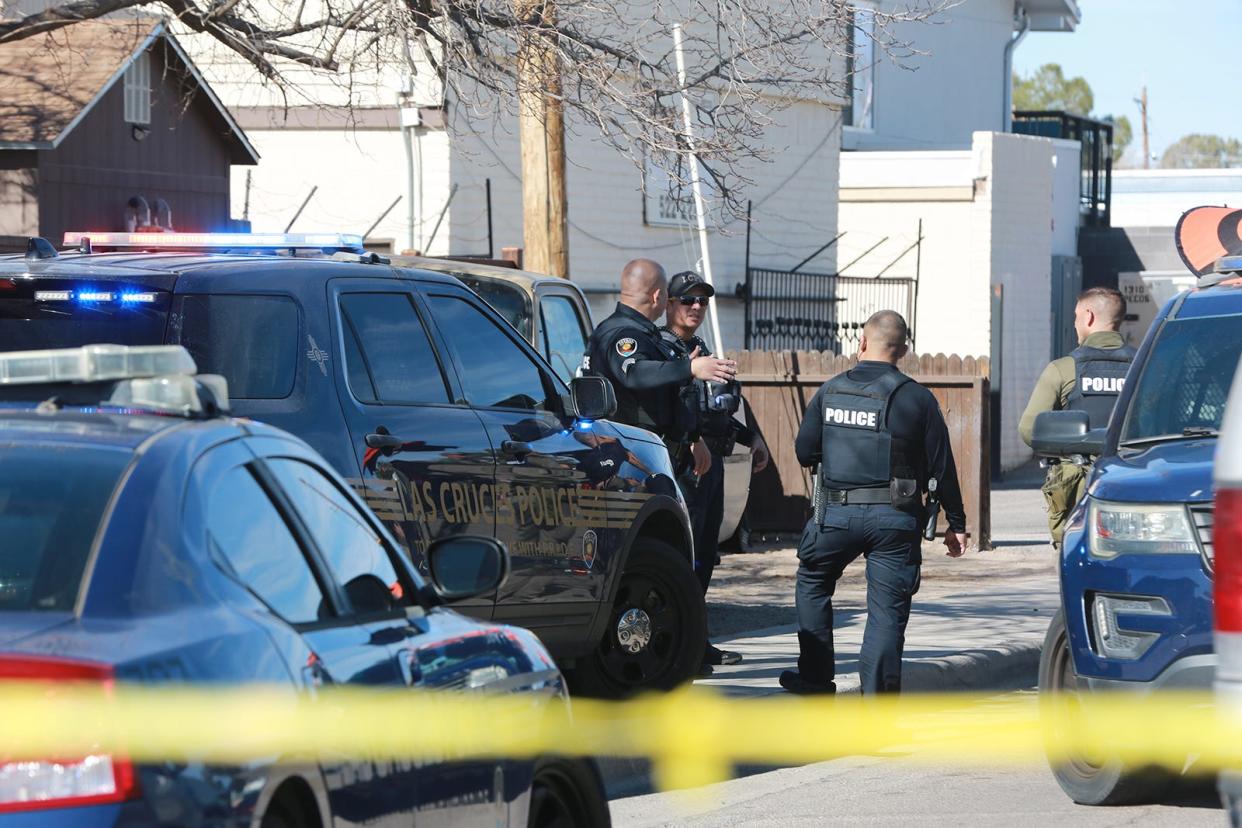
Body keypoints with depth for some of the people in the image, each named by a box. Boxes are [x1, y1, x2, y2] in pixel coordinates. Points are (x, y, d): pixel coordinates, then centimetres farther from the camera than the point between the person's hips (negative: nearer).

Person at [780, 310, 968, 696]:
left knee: (813, 582, 23)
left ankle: (815, 676, 23)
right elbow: (942, 467, 0)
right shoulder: (917, 398, -2)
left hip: (836, 514, 2)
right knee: (887, 607, 2)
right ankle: (877, 695, -4)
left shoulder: (830, 391, 3)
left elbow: (804, 451, 8)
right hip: (895, 519, -1)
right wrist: (956, 524, 8)